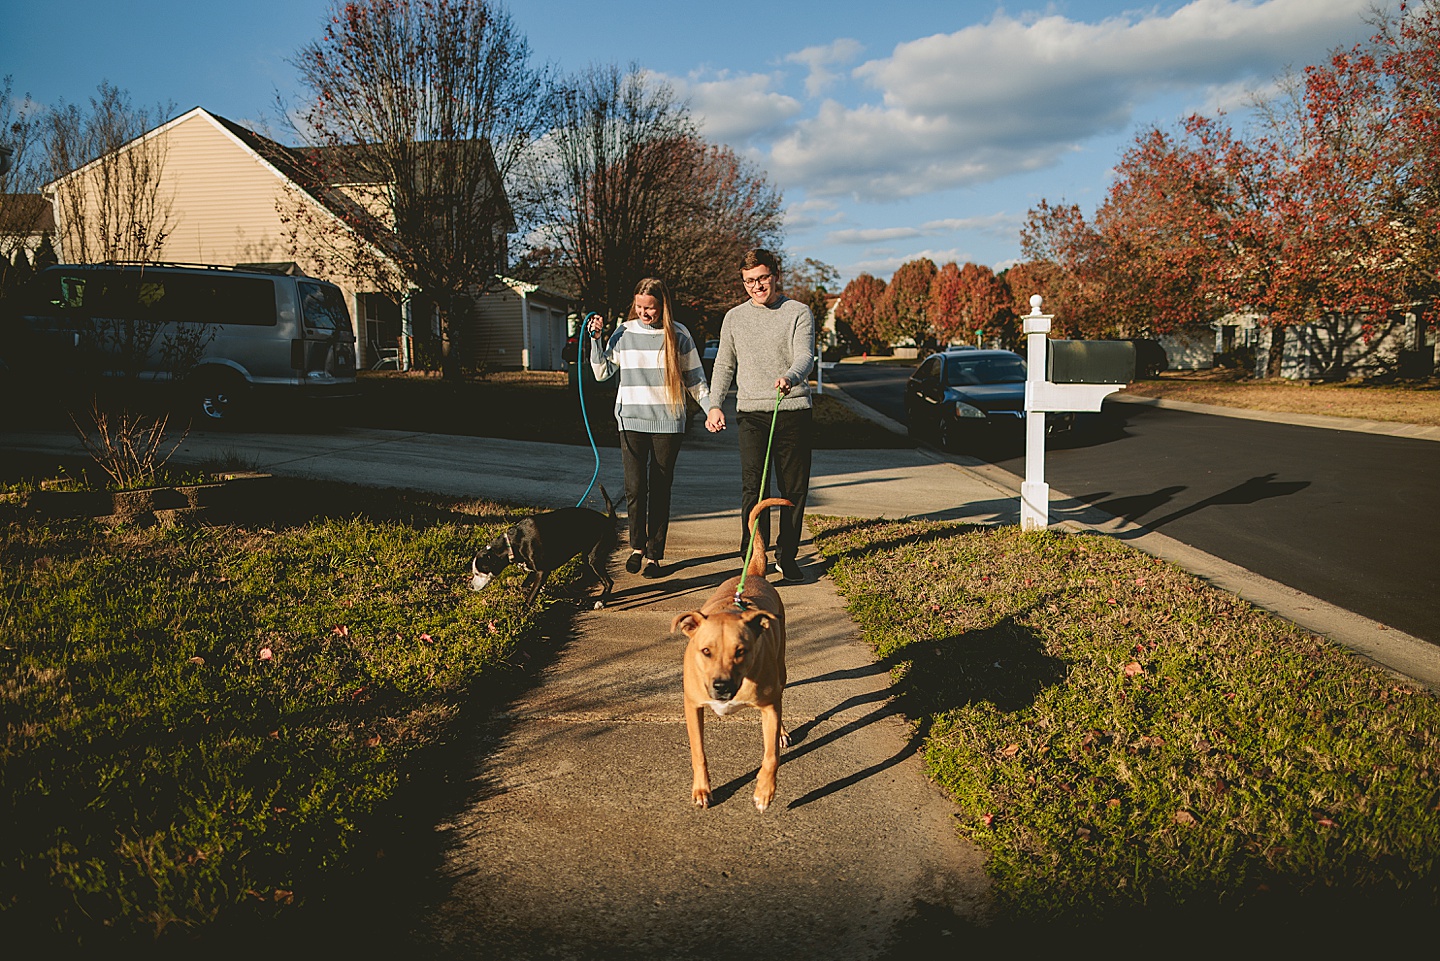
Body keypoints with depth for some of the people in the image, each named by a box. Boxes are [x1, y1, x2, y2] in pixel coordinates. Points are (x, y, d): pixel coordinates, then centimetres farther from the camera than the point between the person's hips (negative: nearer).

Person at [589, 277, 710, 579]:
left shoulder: (679, 334, 2)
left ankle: (655, 554, 11)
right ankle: (637, 545, 17)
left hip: (668, 422, -1)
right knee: (634, 487, -4)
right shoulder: (624, 333, 4)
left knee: (660, 490, 3)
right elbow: (602, 372, 8)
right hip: (631, 421, 1)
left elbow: (694, 379, 7)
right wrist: (596, 339, -2)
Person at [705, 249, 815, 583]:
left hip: (793, 410, -1)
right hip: (752, 411, 1)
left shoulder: (798, 312, 2)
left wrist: (790, 377, -34)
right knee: (754, 487, -7)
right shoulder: (734, 318, 11)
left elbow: (805, 356, -12)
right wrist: (714, 405, 7)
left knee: (794, 488, 4)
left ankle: (786, 555, 18)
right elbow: (724, 365, 18)